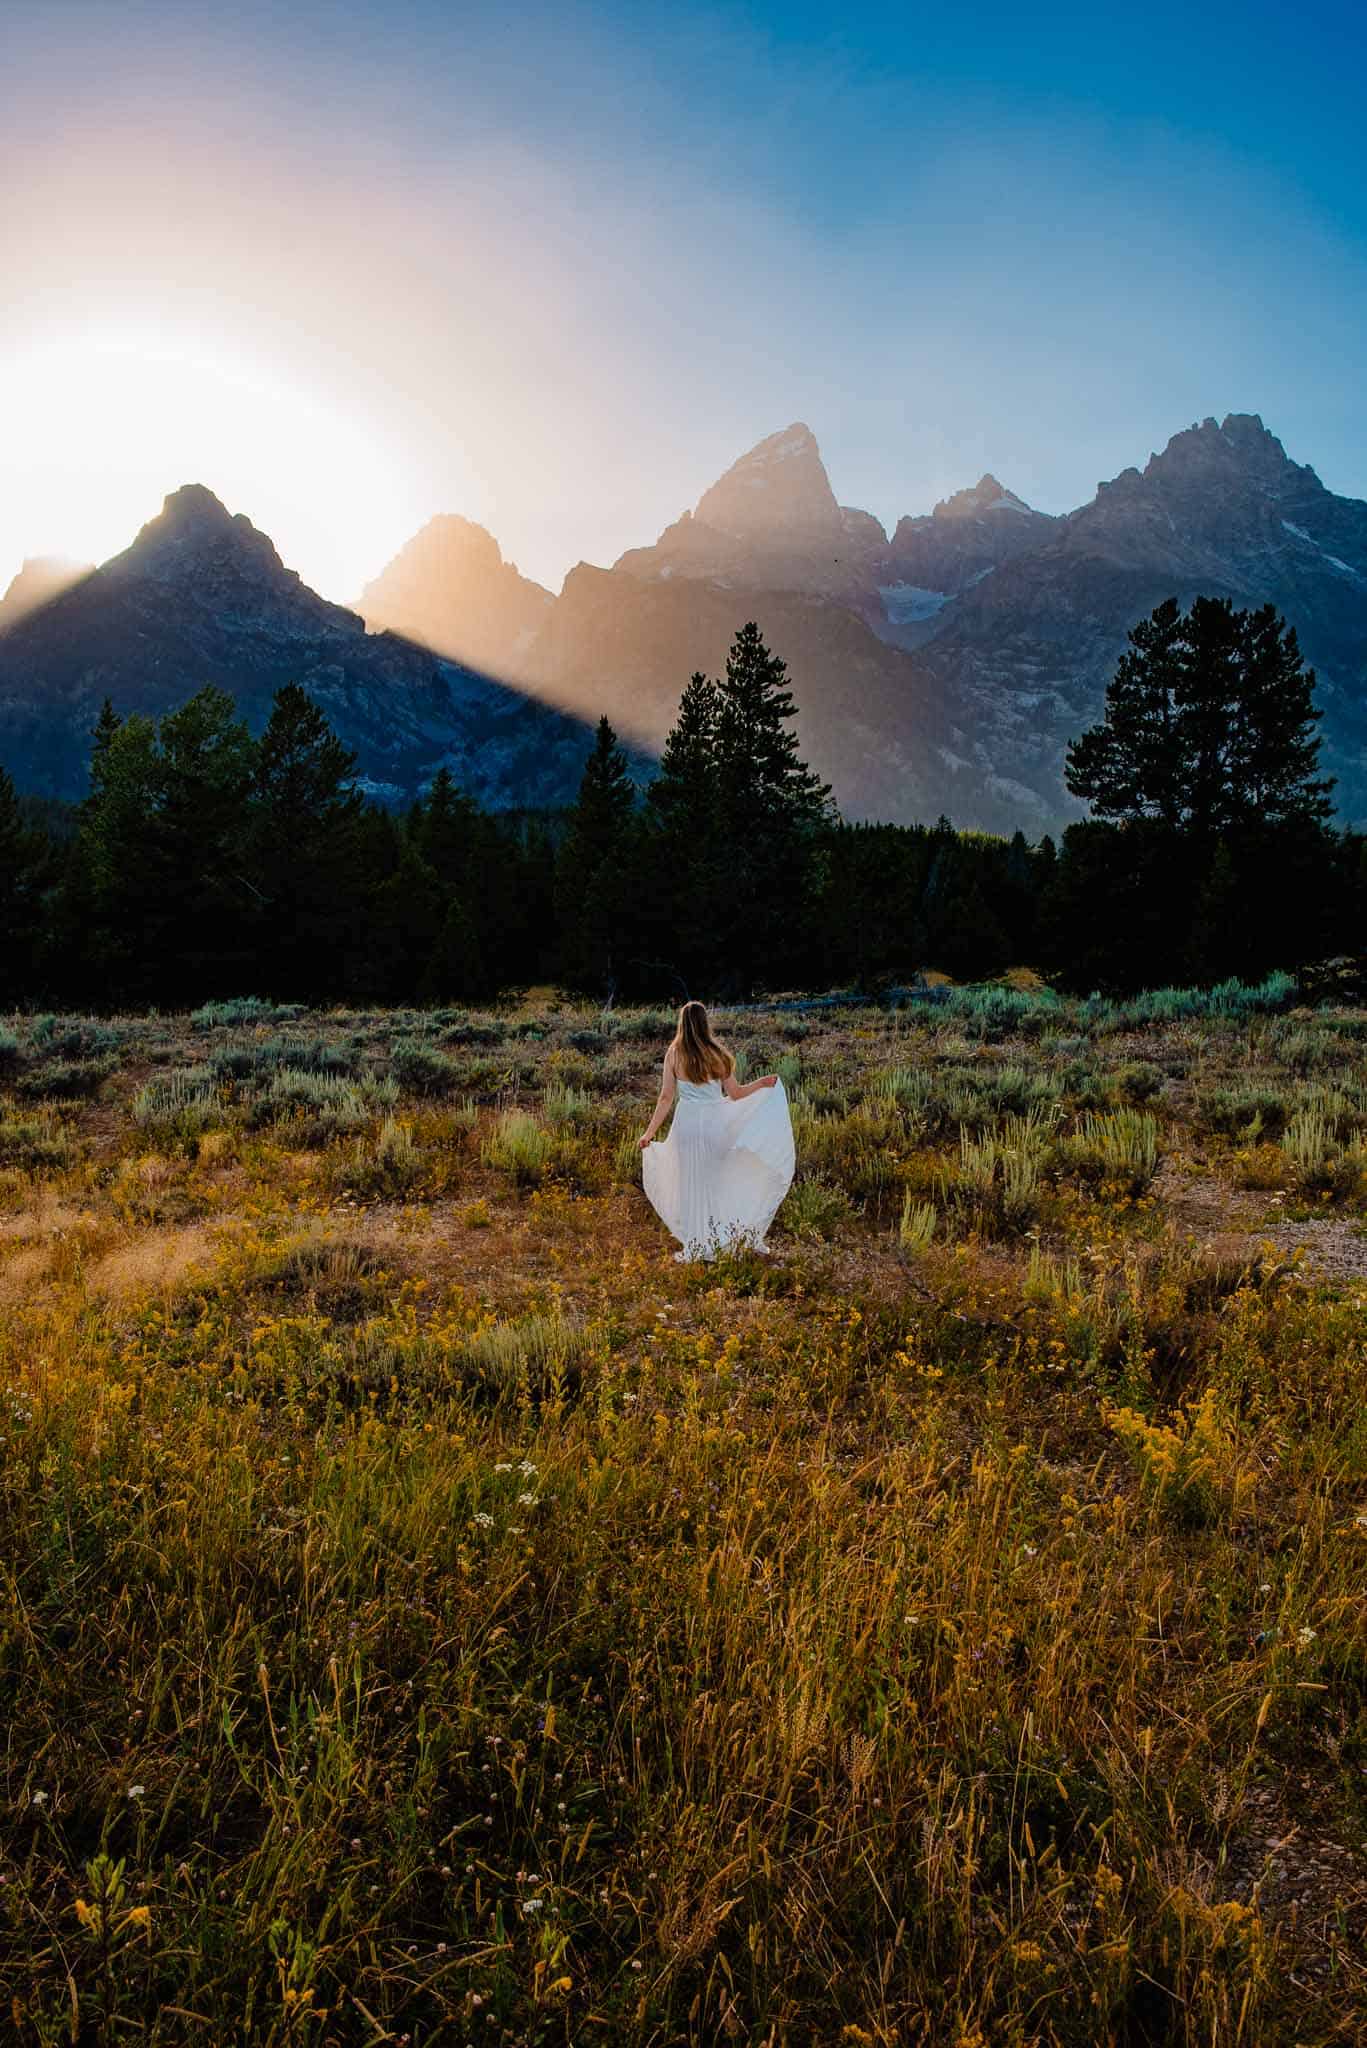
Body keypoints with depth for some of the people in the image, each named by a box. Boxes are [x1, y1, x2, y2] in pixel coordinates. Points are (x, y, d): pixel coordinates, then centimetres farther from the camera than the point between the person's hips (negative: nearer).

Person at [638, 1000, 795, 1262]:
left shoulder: (673, 1055, -3)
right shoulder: (717, 1054, -1)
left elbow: (666, 1098, -2)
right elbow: (735, 1094, 5)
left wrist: (649, 1132, 5)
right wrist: (762, 1083, 19)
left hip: (687, 1123, -1)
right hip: (715, 1123, 1)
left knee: (691, 1184, 7)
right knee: (720, 1181, 15)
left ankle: (696, 1248, 12)